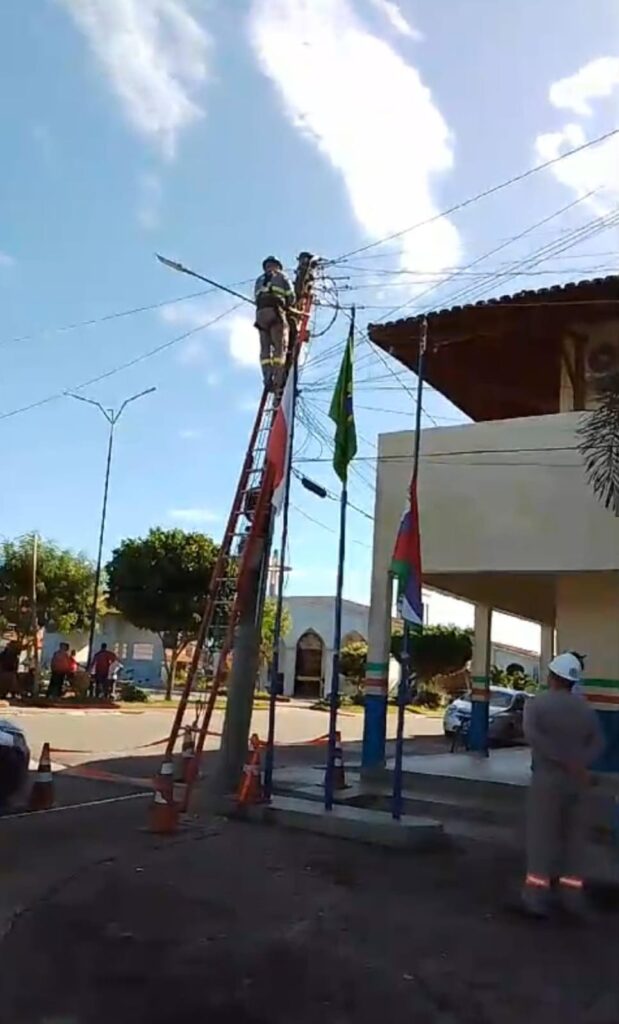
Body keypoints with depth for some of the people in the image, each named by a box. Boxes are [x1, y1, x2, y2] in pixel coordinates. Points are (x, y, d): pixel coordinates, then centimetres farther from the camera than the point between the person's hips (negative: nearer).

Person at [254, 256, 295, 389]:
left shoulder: (259, 280, 29)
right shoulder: (281, 277, 17)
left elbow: (257, 298, 18)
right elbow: (291, 297, 7)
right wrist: (286, 306, 26)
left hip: (260, 312, 4)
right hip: (276, 312, -4)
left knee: (265, 348, 3)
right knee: (279, 346, -7)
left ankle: (267, 377, -13)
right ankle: (277, 378, -21)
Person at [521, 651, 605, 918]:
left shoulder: (536, 703, -6)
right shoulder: (586, 708, 7)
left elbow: (531, 735, -23)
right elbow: (598, 743, -6)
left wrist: (565, 761, -22)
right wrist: (578, 764, -18)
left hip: (547, 779, -4)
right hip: (577, 782, 4)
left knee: (541, 836, 2)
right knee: (574, 838, 13)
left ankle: (537, 896, 2)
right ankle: (572, 896, 16)